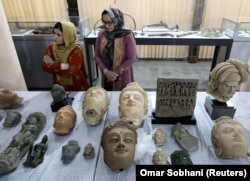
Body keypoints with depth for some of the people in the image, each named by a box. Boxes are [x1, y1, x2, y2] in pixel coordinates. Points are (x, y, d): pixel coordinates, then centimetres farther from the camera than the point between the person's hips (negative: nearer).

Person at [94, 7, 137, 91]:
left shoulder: (127, 36, -16)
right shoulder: (101, 34, -4)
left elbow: (131, 59, -14)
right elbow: (97, 56, -1)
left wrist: (116, 72, -15)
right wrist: (105, 71, -15)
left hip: (122, 76, -3)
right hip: (106, 75, 4)